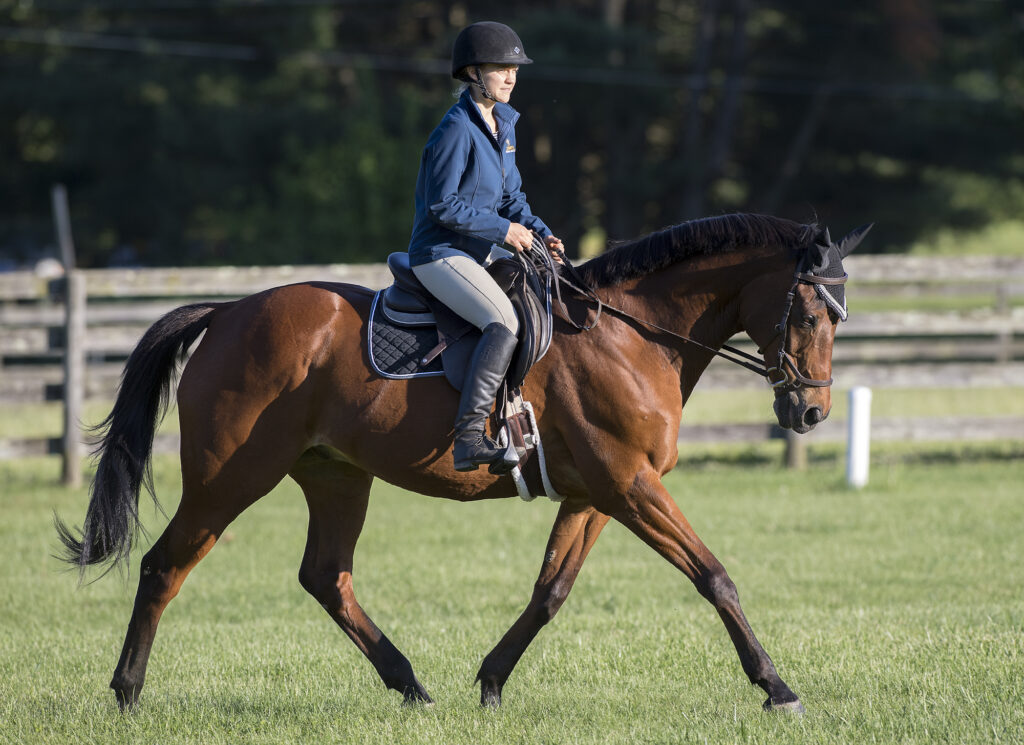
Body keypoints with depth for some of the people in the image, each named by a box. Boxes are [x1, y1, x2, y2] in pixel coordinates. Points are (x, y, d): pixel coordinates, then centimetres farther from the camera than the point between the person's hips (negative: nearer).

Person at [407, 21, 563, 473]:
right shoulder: (457, 130, -17)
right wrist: (503, 229, -17)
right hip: (441, 254, -10)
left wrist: (539, 233, 2)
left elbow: (511, 195, 19)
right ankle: (469, 438, -37)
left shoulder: (502, 124, 11)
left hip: (482, 251, 10)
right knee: (504, 323, -31)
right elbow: (443, 205, -19)